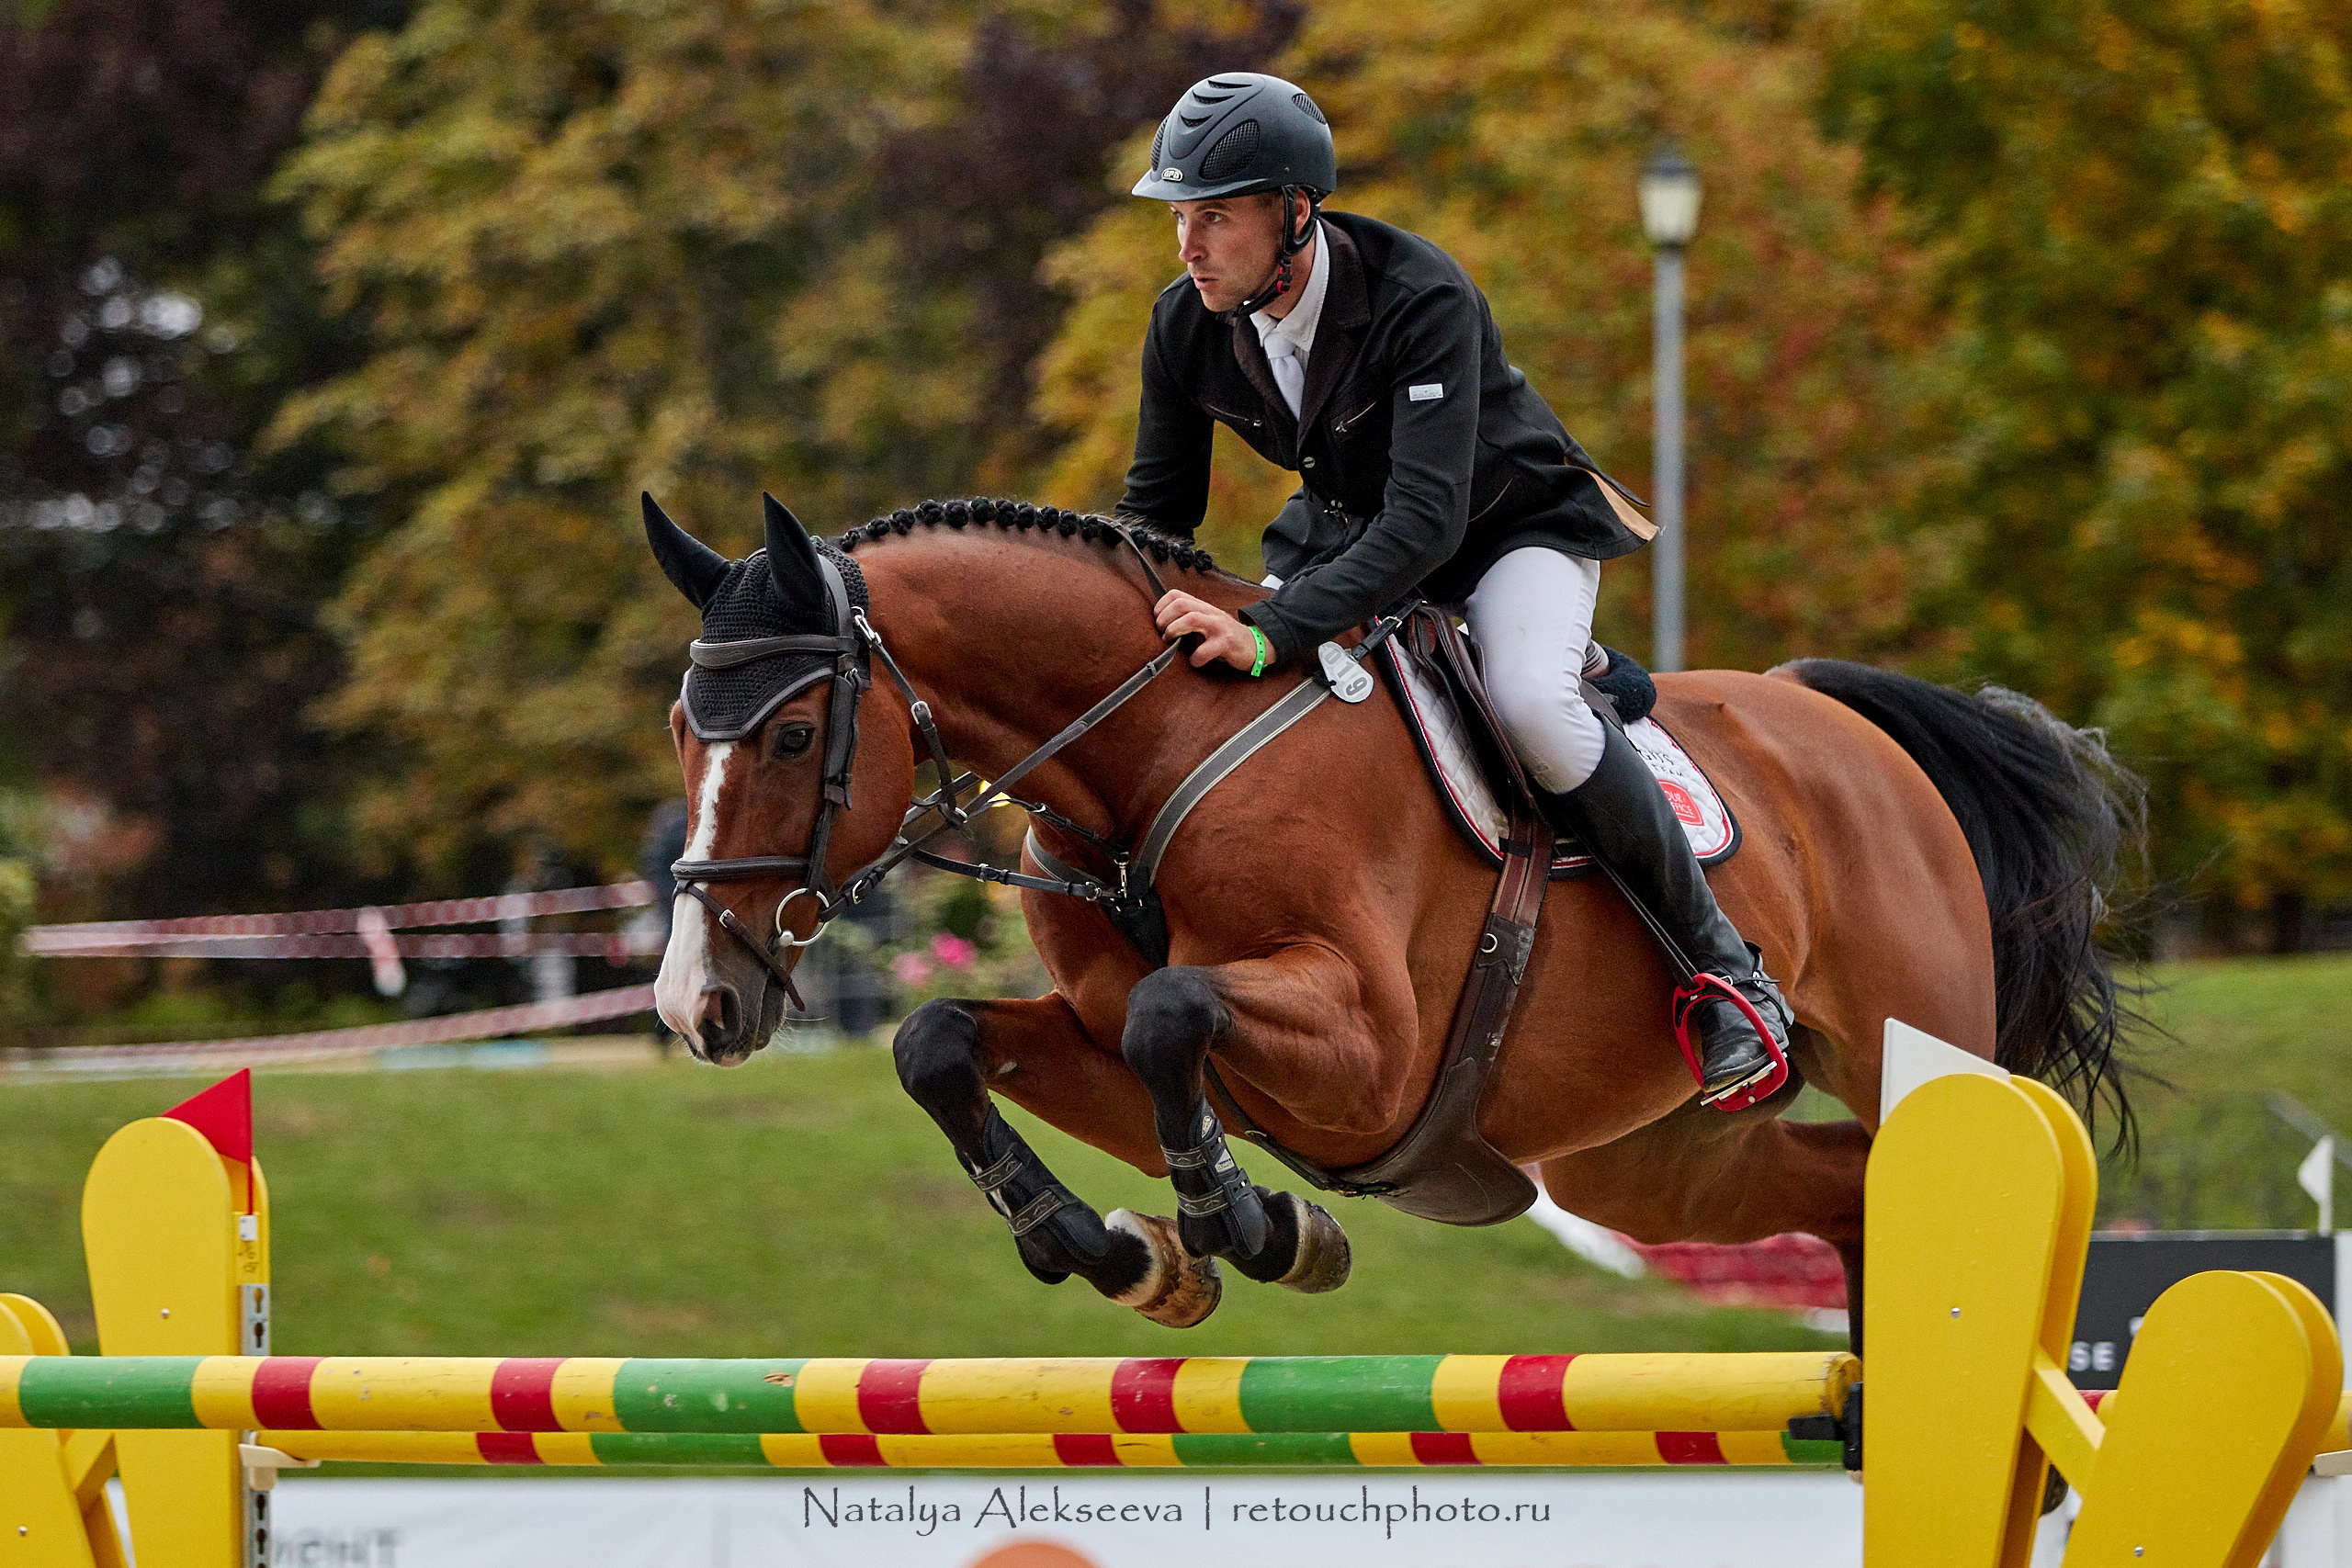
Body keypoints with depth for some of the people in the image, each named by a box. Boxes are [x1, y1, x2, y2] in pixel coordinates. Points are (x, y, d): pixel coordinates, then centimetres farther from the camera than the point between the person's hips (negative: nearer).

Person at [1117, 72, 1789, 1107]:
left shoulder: (1423, 301, -35)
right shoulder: (1187, 327, -17)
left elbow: (1427, 519, -44)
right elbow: (1155, 515, -2)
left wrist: (1270, 635, -55)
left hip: (1514, 523, -6)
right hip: (1342, 532, 6)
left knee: (1530, 703, -34)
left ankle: (1726, 968, -19)